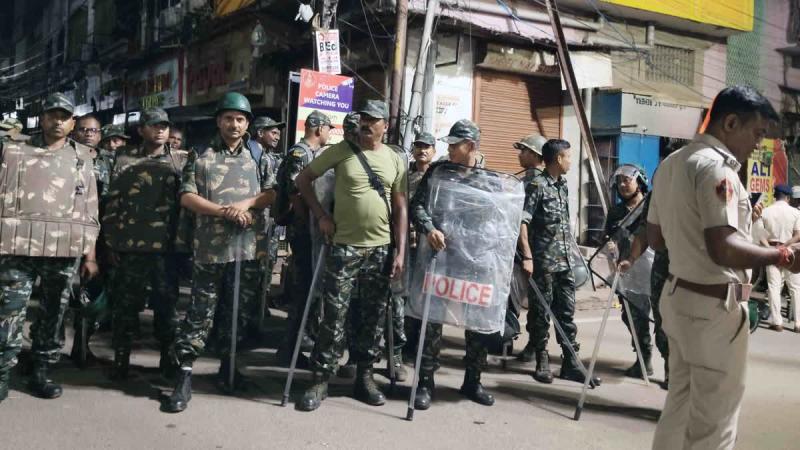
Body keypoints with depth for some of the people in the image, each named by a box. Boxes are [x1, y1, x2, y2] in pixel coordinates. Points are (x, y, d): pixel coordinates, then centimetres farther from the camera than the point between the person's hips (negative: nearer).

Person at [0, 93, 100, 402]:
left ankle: (41, 373, 17)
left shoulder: (81, 157, 12)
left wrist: (90, 254, 6)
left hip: (65, 249, 1)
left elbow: (89, 207, 10)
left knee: (53, 313, 7)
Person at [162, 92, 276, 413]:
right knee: (200, 313, -1)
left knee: (238, 312, 11)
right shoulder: (200, 156, 5)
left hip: (248, 247, 2)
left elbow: (273, 193, 6)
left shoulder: (259, 157, 11)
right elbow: (187, 197, -2)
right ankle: (184, 377, 4)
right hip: (210, 248, -2)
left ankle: (228, 366, 27)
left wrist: (248, 203, -13)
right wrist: (225, 212, -13)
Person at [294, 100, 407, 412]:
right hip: (343, 247, -2)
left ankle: (364, 377, 22)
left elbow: (400, 209, 6)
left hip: (381, 249, 3)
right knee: (334, 316, -2)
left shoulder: (395, 160, 6)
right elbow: (303, 180, 5)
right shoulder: (341, 151, 0)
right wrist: (321, 216, -4)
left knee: (373, 317, 9)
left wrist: (400, 251, -1)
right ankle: (320, 381, 8)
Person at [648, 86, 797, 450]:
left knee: (680, 404, 19)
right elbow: (722, 249, -28)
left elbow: (654, 239, 17)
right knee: (714, 419, 3)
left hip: (678, 296, 9)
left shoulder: (670, 163, 12)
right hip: (714, 306, -9)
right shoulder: (715, 165, -18)